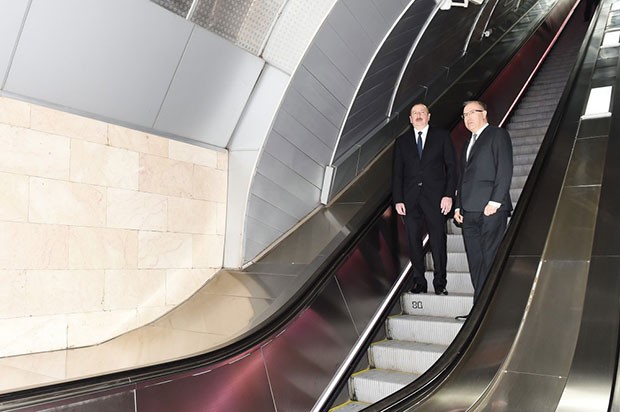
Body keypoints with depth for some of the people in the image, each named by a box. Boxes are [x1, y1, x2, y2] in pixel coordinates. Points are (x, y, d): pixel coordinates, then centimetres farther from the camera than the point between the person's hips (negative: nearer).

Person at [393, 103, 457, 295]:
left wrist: (449, 195, -6)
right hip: (410, 199, 2)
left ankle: (440, 283, 11)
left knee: (438, 241, 0)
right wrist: (397, 199, 0)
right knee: (414, 242, 3)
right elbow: (397, 173, 10)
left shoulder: (442, 136, 9)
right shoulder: (402, 142, 14)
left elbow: (451, 166, 4)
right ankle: (419, 282, 13)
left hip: (435, 198, -2)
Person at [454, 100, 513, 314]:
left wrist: (495, 201, -15)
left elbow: (505, 170, -7)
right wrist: (458, 206, 14)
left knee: (489, 260, -7)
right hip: (469, 212, 7)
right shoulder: (468, 144, 26)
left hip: (491, 210, -7)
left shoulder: (498, 135, 4)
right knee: (475, 262, 5)